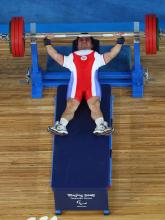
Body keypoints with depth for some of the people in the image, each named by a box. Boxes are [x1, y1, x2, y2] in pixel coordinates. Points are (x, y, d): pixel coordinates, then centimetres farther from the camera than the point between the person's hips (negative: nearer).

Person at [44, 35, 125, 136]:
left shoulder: (96, 56, 39)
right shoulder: (71, 57, 39)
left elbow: (112, 54, 30)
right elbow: (55, 55, 34)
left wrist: (120, 41, 26)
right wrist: (48, 42, 34)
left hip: (92, 83, 0)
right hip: (75, 84, 0)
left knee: (95, 105, -27)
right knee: (71, 106, -25)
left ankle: (101, 126, -46)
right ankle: (61, 126, -43)